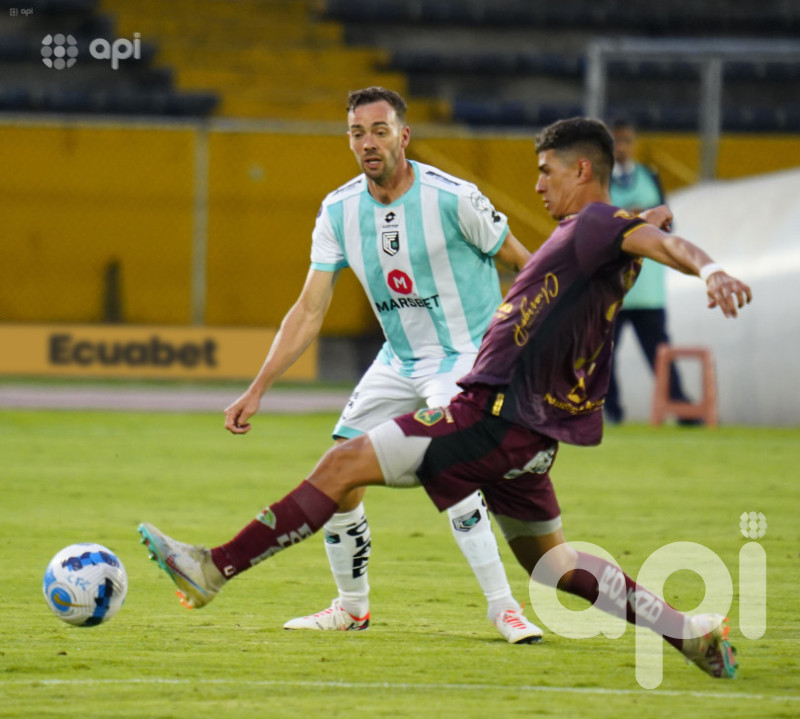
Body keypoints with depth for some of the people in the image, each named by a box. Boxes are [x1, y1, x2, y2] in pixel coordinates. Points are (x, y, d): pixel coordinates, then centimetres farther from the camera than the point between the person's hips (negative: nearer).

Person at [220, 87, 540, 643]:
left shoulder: (451, 197, -18)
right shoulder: (339, 211, -4)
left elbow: (524, 265, -5)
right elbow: (309, 311, -1)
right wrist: (257, 391, -6)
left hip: (470, 353, -6)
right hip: (399, 361, 6)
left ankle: (503, 606, -22)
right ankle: (352, 607, 21)